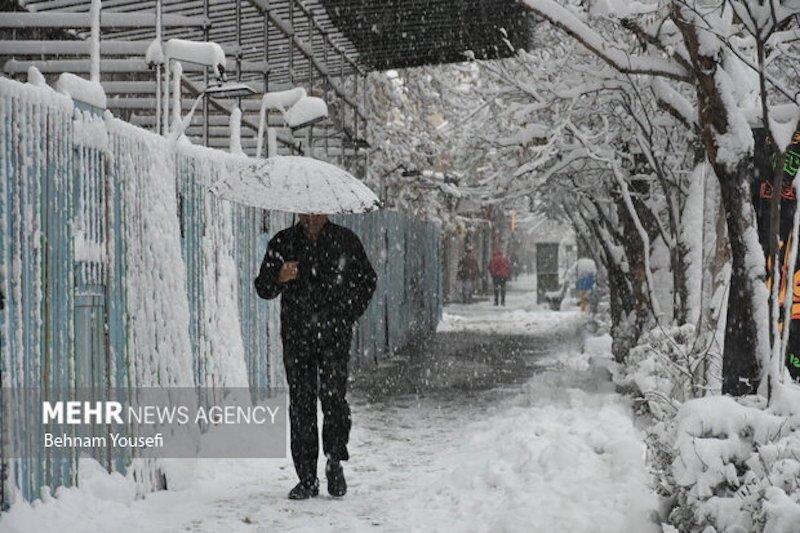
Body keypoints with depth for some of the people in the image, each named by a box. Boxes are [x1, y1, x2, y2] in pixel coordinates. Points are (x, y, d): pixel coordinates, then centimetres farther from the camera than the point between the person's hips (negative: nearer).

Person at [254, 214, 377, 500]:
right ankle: (307, 478, 3)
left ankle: (335, 461, 7)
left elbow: (367, 281, 18)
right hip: (296, 335, 1)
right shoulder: (283, 243, 7)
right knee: (301, 404, -1)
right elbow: (263, 288, 9)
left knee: (333, 396, -13)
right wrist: (280, 278, -13)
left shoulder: (346, 241, 7)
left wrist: (349, 315, 6)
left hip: (334, 335, -1)